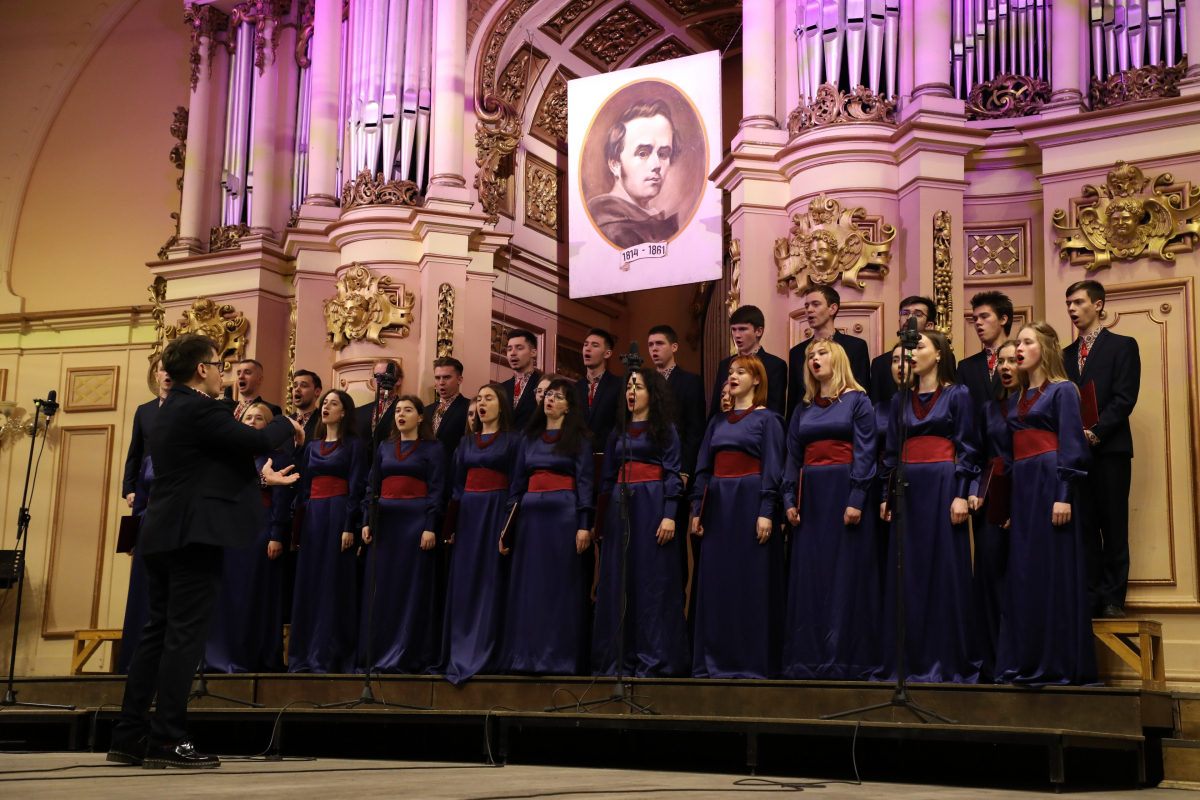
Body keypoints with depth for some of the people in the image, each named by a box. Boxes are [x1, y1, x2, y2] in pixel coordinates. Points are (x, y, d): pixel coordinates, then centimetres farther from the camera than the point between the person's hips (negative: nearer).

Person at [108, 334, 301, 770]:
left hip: (163, 535, 10)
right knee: (186, 633, -7)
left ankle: (129, 737, 13)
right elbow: (255, 441, -17)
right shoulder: (199, 409, -11)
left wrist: (261, 477, 31)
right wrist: (287, 425, 3)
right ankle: (168, 738, -7)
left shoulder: (168, 411, 19)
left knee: (159, 632, 11)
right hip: (194, 535, -10)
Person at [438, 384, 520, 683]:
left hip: (497, 512, -5)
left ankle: (486, 656, -1)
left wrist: (510, 526, -14)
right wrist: (451, 523, 6)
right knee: (464, 584, 4)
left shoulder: (513, 440, 2)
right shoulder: (467, 442, 16)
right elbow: (457, 484, 15)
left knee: (491, 583, -4)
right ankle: (460, 654, 9)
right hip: (467, 513, 5)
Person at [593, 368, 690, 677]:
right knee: (617, 580, 3)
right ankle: (619, 659, 9)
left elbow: (672, 473, -5)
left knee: (652, 579, -5)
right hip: (620, 507, 5)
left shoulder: (664, 430, 3)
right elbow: (608, 477, 16)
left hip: (652, 504, -5)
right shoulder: (618, 432, 16)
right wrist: (601, 517, 10)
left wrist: (669, 515, -15)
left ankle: (654, 659, -1)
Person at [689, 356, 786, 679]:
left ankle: (754, 661, 0)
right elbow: (703, 468, 16)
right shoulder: (717, 421, 17)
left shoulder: (767, 419, 0)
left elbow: (772, 467, -7)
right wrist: (697, 509, 8)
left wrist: (766, 512, -15)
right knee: (715, 582, 5)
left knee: (752, 581, -4)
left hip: (750, 503, -6)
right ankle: (715, 660, 10)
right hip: (718, 506, 6)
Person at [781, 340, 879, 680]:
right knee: (809, 576, 3)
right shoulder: (804, 408, 16)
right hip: (811, 497, 5)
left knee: (847, 574, -4)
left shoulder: (857, 401, 2)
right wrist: (790, 499, 4)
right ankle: (809, 659, 7)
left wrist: (856, 499, -15)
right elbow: (793, 456, 14)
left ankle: (847, 659, 0)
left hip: (844, 493, -5)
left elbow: (864, 452, -6)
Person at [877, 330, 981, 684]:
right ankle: (911, 660, 9)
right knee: (907, 574, 3)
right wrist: (887, 495, 7)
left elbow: (967, 448, -3)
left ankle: (949, 660, 3)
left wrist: (961, 494, -12)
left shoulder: (957, 395, 2)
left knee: (945, 571, -3)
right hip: (907, 488, 5)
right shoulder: (901, 399, 14)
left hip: (942, 485, -4)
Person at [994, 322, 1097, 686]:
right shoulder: (1016, 399, 18)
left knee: (1053, 572, -6)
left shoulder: (1062, 391, -2)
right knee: (1022, 575, 6)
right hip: (1021, 487, 7)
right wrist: (1008, 504, 14)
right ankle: (1026, 663, 11)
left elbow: (1071, 445, -9)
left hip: (1049, 484, -7)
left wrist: (1064, 496, -18)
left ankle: (1060, 665, -1)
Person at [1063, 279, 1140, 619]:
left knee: (1114, 527, -2)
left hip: (1110, 448, -4)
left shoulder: (1123, 346, 3)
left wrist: (1094, 432, -15)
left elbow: (1125, 399, -7)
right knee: (1084, 527, 3)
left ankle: (1113, 600, 2)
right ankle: (1090, 597, 6)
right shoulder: (1066, 355, 17)